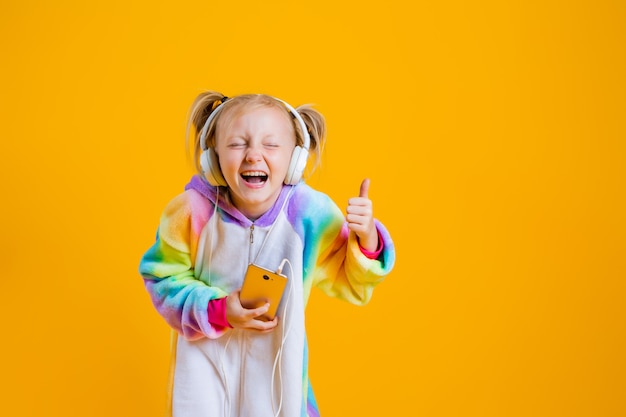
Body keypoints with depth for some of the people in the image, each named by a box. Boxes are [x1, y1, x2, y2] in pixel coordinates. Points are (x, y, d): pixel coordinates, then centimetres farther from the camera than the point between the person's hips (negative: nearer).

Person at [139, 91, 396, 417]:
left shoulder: (312, 214, -21)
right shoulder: (193, 209, -22)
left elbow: (350, 283, -9)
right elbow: (163, 276, -8)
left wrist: (365, 239, -29)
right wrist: (217, 311, -22)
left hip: (277, 359, 1)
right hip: (206, 353, 0)